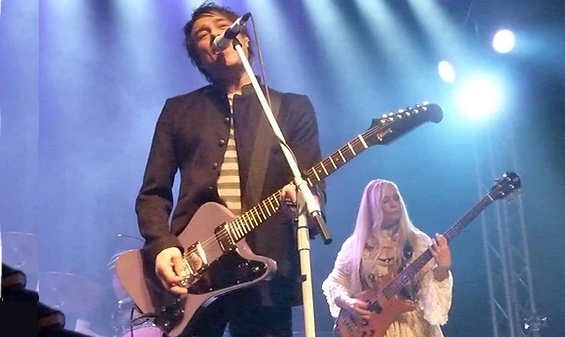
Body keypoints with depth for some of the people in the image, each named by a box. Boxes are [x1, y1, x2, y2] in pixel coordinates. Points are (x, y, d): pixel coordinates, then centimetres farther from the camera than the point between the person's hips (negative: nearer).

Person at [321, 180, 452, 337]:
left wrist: (443, 268, -23)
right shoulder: (355, 244, 5)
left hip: (412, 324, 0)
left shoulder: (418, 242, 4)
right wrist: (348, 303, -7)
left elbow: (431, 287, -4)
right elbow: (334, 282, 11)